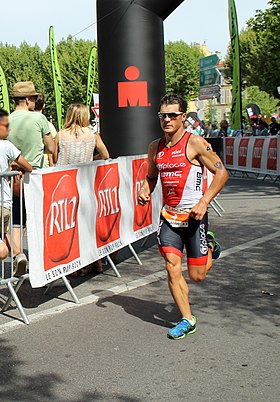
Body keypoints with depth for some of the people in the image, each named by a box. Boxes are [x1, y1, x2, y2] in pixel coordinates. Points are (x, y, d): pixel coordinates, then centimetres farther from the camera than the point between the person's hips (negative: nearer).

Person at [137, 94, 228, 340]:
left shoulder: (195, 143, -10)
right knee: (172, 269, -5)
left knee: (197, 276, 3)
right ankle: (187, 320, 11)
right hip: (168, 217, 4)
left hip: (194, 216, -4)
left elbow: (221, 172, -9)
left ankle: (210, 246, 35)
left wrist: (204, 202, -18)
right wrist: (145, 191, -1)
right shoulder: (155, 147, 7)